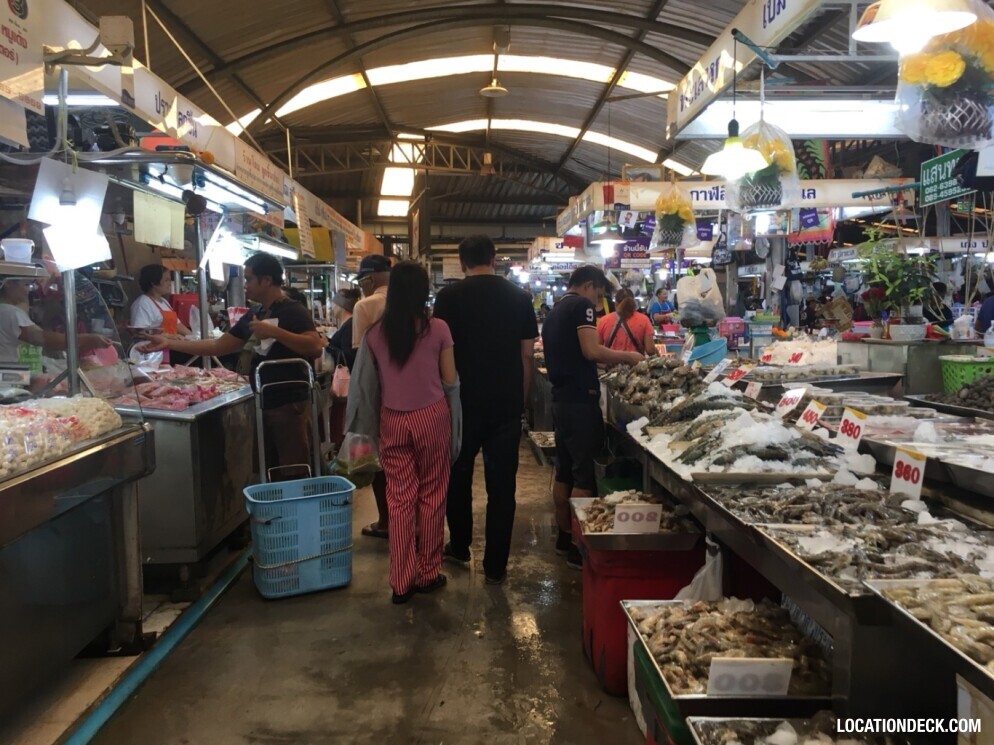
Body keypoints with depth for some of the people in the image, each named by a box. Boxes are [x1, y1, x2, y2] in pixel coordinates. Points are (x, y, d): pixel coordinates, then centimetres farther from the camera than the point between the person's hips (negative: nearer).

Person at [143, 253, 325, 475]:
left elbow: (316, 347, -23)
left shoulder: (293, 311, -10)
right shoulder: (252, 315, 14)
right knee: (266, 472, 14)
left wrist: (274, 332, -26)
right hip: (261, 405, 8)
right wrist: (169, 343, 13)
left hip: (289, 405, -8)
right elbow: (217, 346, 16)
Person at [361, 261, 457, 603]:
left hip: (393, 419, 2)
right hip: (431, 416, -2)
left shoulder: (375, 332, -3)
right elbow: (449, 379, -3)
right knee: (431, 495, 11)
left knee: (399, 498, 8)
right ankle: (428, 573, 22)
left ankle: (402, 581, 15)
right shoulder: (438, 329, -9)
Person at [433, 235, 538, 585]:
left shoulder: (449, 297, -5)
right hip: (507, 403, 1)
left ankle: (459, 548, 32)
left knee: (459, 476, 18)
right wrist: (521, 399, 13)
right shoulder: (520, 297, 1)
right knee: (502, 484, 7)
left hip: (463, 402, -1)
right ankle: (495, 565, 13)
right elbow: (527, 355, 4)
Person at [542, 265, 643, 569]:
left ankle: (564, 536, 23)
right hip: (580, 400, -9)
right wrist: (627, 357, -7)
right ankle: (579, 546, 1)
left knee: (564, 471, 14)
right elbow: (591, 350, -20)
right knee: (585, 474, -4)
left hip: (560, 399, 9)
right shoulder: (581, 305, -8)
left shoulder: (554, 312, 18)